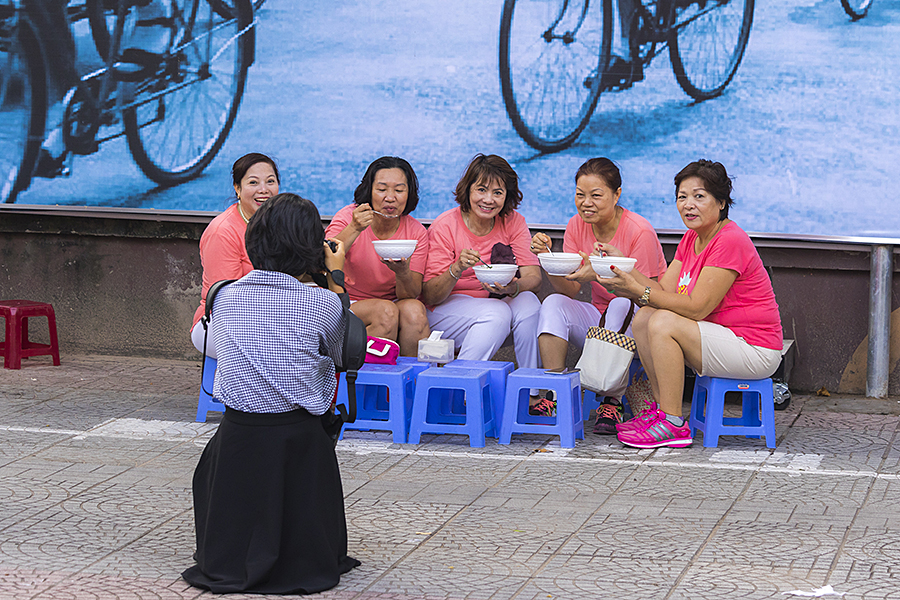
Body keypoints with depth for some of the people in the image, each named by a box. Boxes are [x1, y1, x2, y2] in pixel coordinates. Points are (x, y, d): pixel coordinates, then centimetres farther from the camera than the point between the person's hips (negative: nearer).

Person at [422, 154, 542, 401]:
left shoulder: (513, 223, -2)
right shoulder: (445, 227, -12)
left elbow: (533, 276, -12)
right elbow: (428, 296, -16)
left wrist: (513, 288, -35)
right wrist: (456, 270, -35)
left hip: (498, 303, 4)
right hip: (447, 307, -4)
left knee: (528, 303, -27)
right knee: (497, 313, -32)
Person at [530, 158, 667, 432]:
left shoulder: (639, 231, -19)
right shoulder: (577, 226, -2)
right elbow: (570, 290, -6)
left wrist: (599, 275, -36)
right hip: (599, 316, 5)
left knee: (622, 305, -36)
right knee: (554, 303, -20)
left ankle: (612, 402, -30)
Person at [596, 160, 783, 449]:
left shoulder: (730, 241, -19)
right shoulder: (692, 239, 10)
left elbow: (696, 308, -22)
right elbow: (665, 291, 3)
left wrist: (638, 291, -22)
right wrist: (625, 268, -10)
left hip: (755, 349, -9)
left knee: (664, 323, -23)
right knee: (644, 318, -1)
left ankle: (673, 424, -18)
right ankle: (662, 407, 3)